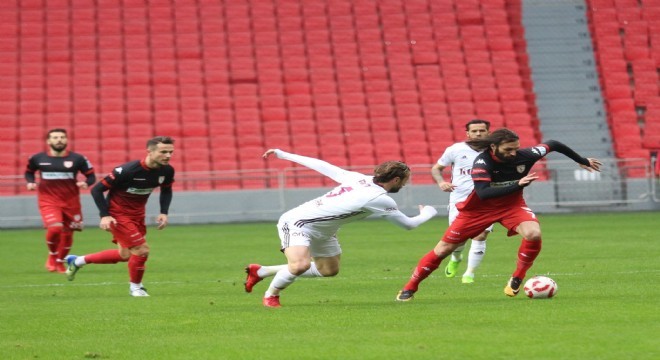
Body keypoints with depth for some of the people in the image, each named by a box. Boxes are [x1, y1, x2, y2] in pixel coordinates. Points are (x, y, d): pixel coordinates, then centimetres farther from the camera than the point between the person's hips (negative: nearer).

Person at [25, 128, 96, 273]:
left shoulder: (77, 159, -3)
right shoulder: (37, 158, 0)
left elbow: (91, 176, 3)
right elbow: (29, 172, 18)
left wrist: (86, 183, -18)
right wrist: (30, 182, -1)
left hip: (71, 201, 2)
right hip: (48, 201, -2)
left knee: (67, 233, 9)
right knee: (55, 228, -24)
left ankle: (60, 262, 34)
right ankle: (52, 255, 6)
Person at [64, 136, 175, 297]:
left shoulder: (167, 171, -10)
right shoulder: (128, 170, -29)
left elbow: (166, 190, 13)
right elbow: (97, 189, -21)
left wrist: (164, 213, -2)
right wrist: (104, 215, -27)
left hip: (137, 214, 8)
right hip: (118, 214, -8)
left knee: (124, 255, 16)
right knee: (142, 250, -14)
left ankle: (77, 261, 34)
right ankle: (135, 287, 14)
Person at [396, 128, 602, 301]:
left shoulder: (525, 156, -22)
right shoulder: (482, 162, -30)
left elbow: (553, 145, -5)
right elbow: (483, 193, -42)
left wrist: (582, 161, 7)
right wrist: (518, 185, -48)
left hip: (512, 205, 2)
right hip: (479, 208, -2)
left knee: (533, 233, -29)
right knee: (444, 249, 1)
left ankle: (517, 280, -8)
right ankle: (410, 288, 17)